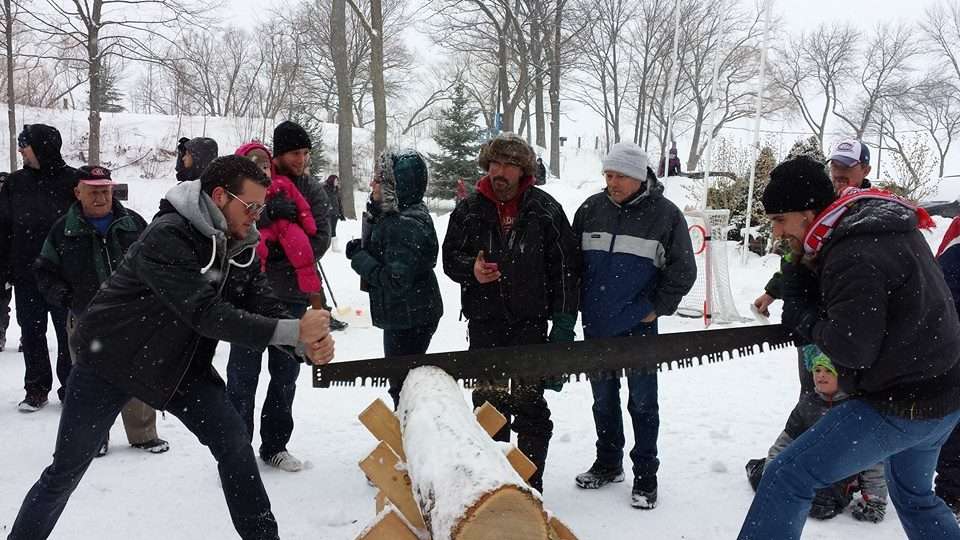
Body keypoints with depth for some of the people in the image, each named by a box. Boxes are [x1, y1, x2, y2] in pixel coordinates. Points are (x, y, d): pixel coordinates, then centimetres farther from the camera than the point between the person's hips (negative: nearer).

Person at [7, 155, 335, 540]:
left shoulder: (239, 243, -5)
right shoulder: (167, 237, -29)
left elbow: (263, 305, -8)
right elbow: (205, 313, -37)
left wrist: (307, 342, -28)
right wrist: (292, 331, -40)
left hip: (180, 363, 6)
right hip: (111, 359, -5)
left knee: (234, 444, -6)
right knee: (67, 470, 6)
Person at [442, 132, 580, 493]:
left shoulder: (546, 210, -2)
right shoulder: (469, 210, 4)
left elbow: (566, 268, -2)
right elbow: (450, 256, 12)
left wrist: (563, 322, -6)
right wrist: (471, 269, -12)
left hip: (530, 321, -2)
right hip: (484, 321, 2)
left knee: (529, 403, 1)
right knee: (487, 402, 10)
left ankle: (531, 484, 12)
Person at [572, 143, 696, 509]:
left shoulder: (665, 214, -7)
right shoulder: (592, 209, 2)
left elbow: (683, 271, -3)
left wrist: (658, 307, -6)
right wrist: (578, 303, 5)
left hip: (638, 327, -3)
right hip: (595, 326, 4)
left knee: (642, 402, 5)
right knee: (603, 399, 15)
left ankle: (645, 476, 18)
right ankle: (608, 464, 31)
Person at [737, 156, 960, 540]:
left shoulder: (854, 256, -24)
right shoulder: (888, 226, 7)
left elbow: (852, 349, -25)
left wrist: (805, 322, -8)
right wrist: (805, 269, -4)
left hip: (901, 408, -10)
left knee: (786, 478, -8)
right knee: (914, 495, 31)